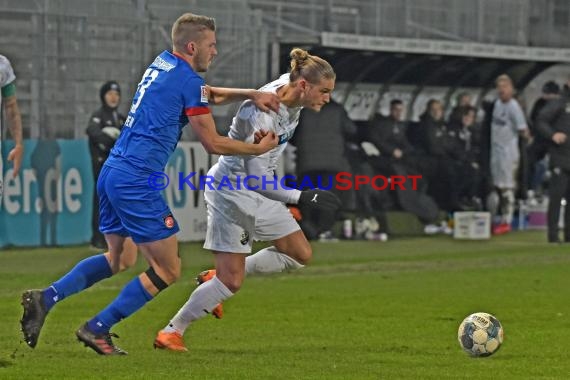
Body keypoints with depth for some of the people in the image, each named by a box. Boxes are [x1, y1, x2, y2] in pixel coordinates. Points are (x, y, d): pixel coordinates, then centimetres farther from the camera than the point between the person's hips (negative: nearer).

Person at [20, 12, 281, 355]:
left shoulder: (163, 63, 17)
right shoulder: (189, 80, -9)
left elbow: (209, 95, 30)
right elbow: (213, 143, -5)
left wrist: (250, 94, 15)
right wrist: (258, 149, 8)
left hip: (112, 172, 9)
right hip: (136, 181, -9)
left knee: (120, 259, 24)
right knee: (168, 271, 0)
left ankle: (46, 298, 10)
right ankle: (97, 329, 0)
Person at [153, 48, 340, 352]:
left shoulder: (291, 93, -7)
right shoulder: (262, 113, -32)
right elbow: (256, 178, -31)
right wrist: (301, 198, -32)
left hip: (259, 191, 9)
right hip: (231, 190, -9)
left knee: (300, 255, 7)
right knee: (230, 283, -8)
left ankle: (218, 277, 17)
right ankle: (172, 332, 8)